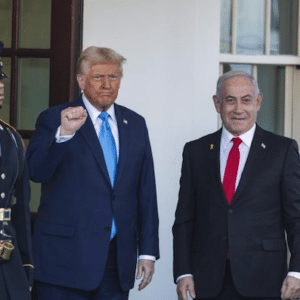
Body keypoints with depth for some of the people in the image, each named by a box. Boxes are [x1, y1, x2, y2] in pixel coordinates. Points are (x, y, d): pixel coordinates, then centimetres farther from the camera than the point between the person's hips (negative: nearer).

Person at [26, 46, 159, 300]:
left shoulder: (136, 124, 12)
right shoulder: (54, 120, -1)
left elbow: (146, 192, 13)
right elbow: (35, 172, -16)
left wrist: (148, 250, 9)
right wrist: (63, 134, -31)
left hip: (118, 258, 4)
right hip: (66, 257, -4)